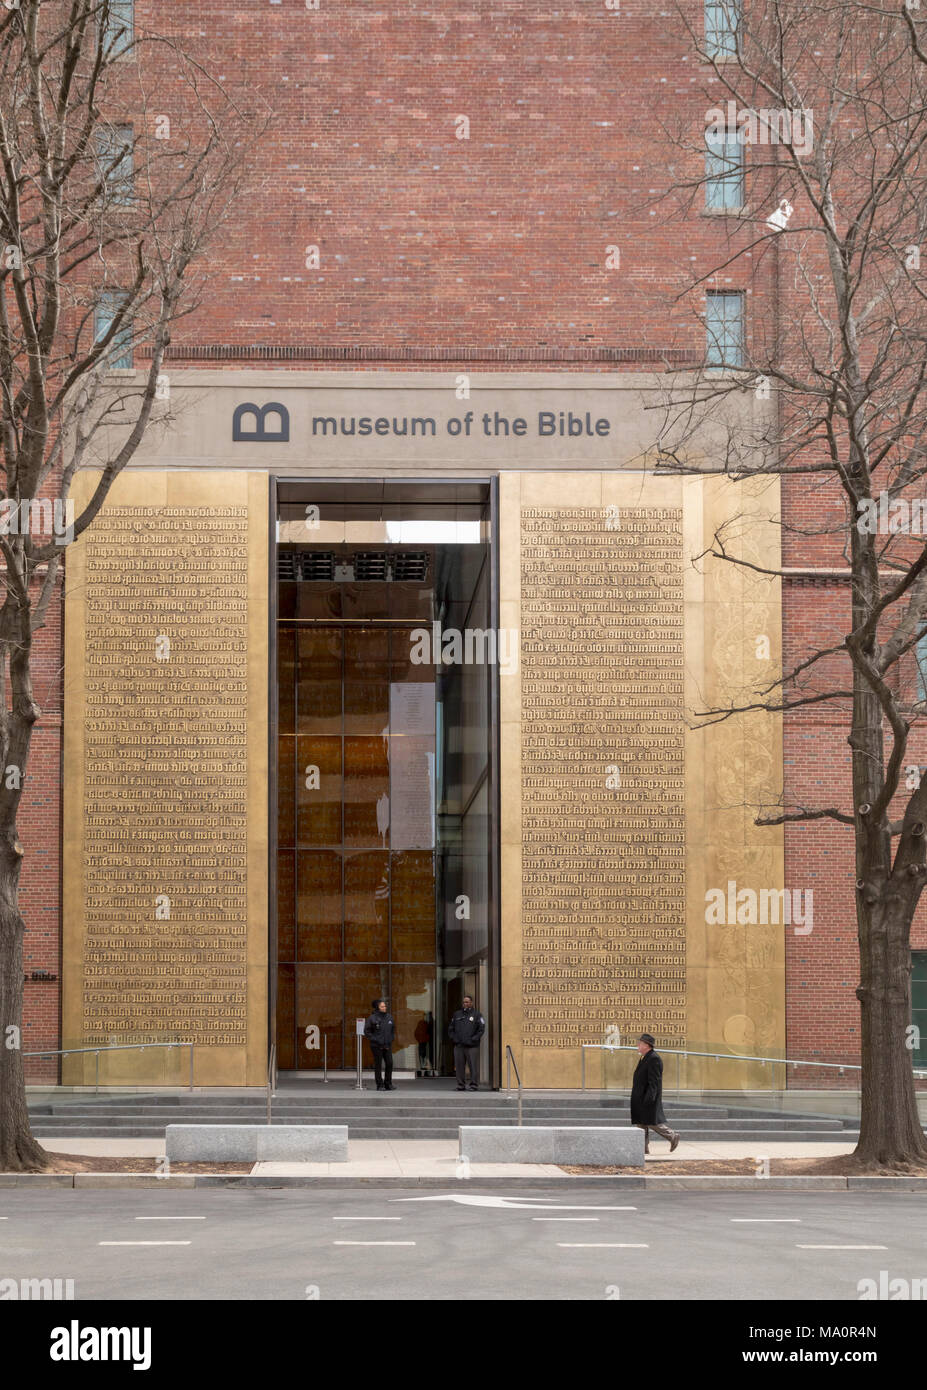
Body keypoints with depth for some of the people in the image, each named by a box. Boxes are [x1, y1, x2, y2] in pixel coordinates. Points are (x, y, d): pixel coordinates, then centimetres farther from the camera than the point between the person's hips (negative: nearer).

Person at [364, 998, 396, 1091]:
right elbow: (366, 1031, -5)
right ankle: (380, 1085, 6)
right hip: (377, 1046, -4)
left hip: (387, 1045, 4)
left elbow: (393, 1030, 20)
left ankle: (388, 1084, 11)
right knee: (378, 1065, -1)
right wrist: (374, 1040, -11)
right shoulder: (373, 1018, -8)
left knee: (389, 1063, 0)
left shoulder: (389, 1017, 7)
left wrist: (391, 1039, 9)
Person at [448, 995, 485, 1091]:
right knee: (459, 1066, 3)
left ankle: (474, 1085, -4)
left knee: (473, 1066, -7)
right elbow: (450, 1029, 20)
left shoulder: (477, 1015, 3)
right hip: (458, 1046, 4)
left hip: (472, 1046, -4)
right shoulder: (457, 1014, 16)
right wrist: (453, 1039, 5)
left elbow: (481, 1029, -3)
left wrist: (473, 1039, -10)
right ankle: (461, 1085, 9)